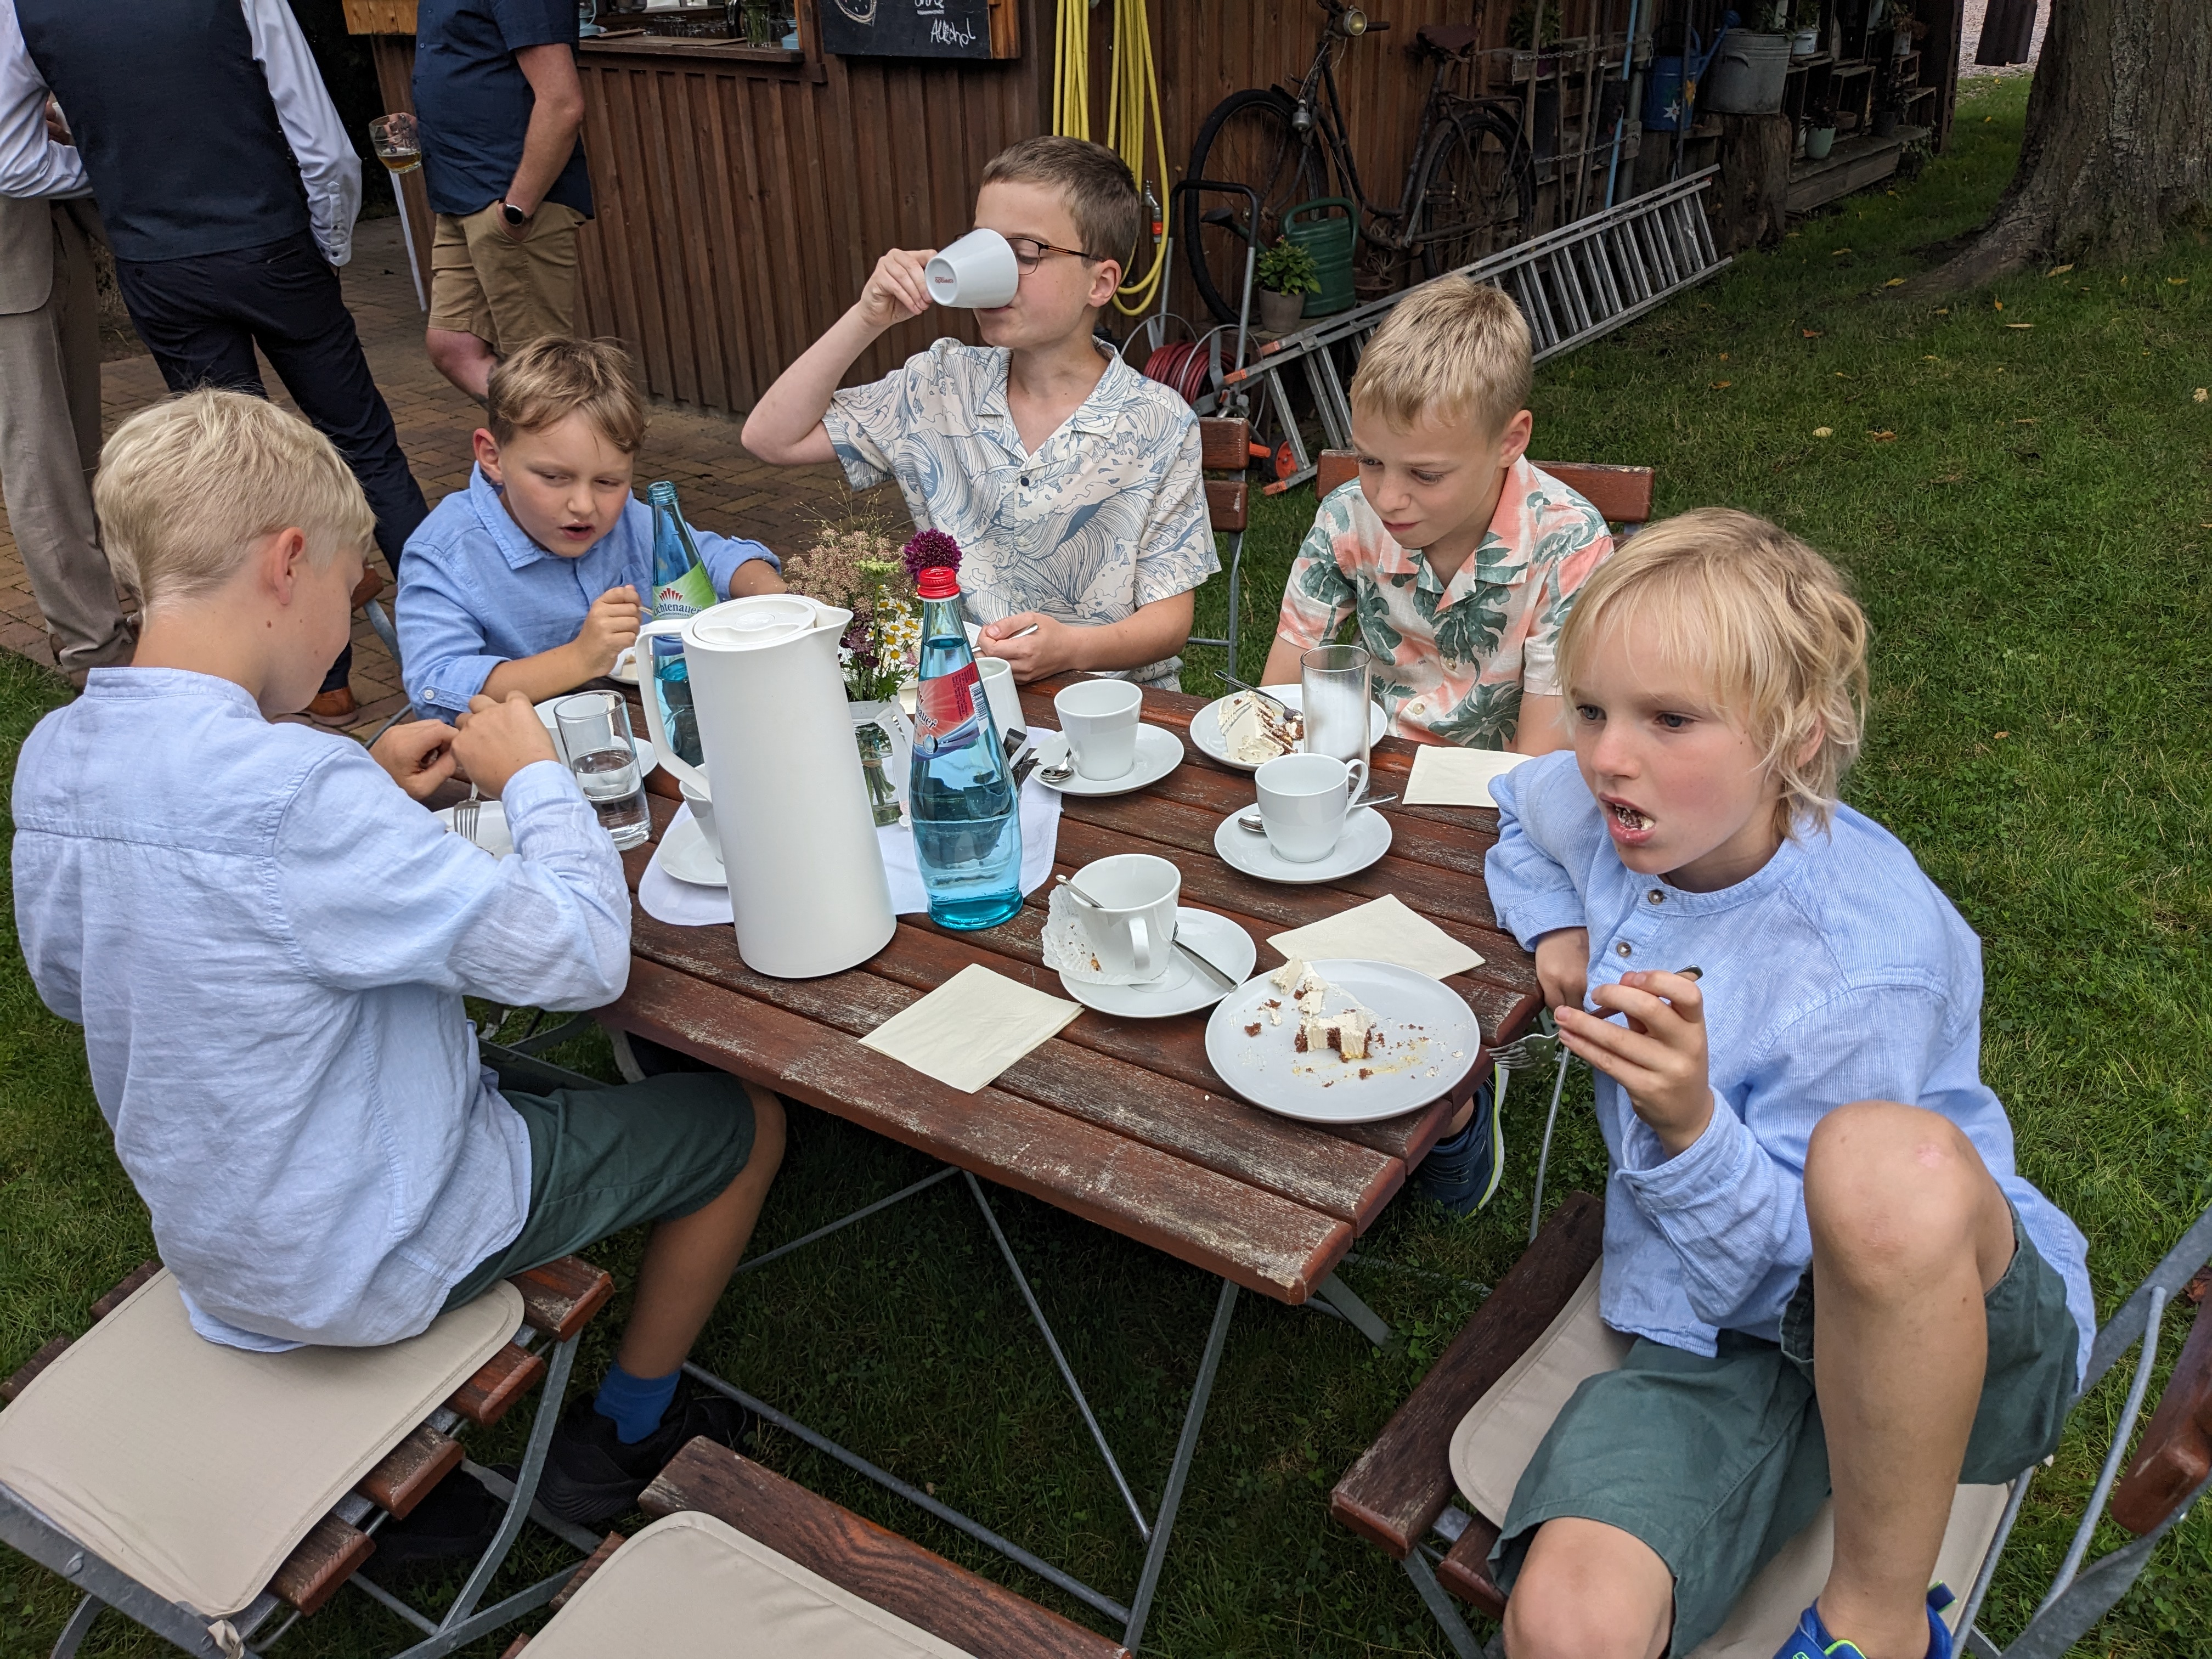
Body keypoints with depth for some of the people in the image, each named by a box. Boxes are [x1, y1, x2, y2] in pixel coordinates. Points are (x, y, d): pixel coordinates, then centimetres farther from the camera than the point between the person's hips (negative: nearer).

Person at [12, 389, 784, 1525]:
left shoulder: (52, 757, -7)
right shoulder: (291, 787, -34)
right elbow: (581, 955, -30)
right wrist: (534, 775, -11)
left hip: (213, 1244, 8)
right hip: (373, 1260, -8)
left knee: (531, 1081, 32)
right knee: (742, 1122, 9)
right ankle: (621, 1444, 25)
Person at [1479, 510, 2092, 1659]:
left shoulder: (1865, 972, -24)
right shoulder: (1625, 814, -5)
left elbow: (1773, 1275, -18)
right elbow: (1513, 811, 22)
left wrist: (1690, 1125, -36)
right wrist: (1555, 930, 3)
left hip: (1962, 1321, -3)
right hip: (1717, 1340, 3)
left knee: (1883, 1159, -43)